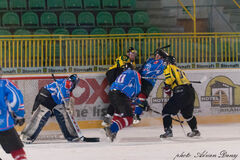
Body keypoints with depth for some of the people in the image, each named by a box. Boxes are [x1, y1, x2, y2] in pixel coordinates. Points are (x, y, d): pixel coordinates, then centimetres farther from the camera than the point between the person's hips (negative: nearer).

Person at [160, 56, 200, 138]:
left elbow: (170, 77, -14)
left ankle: (168, 130, -13)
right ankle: (195, 130, 36)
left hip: (181, 93, -8)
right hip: (191, 92, 8)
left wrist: (166, 86, -3)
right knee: (187, 113, 29)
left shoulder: (169, 67, 6)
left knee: (166, 110, -3)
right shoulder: (179, 70, 32)